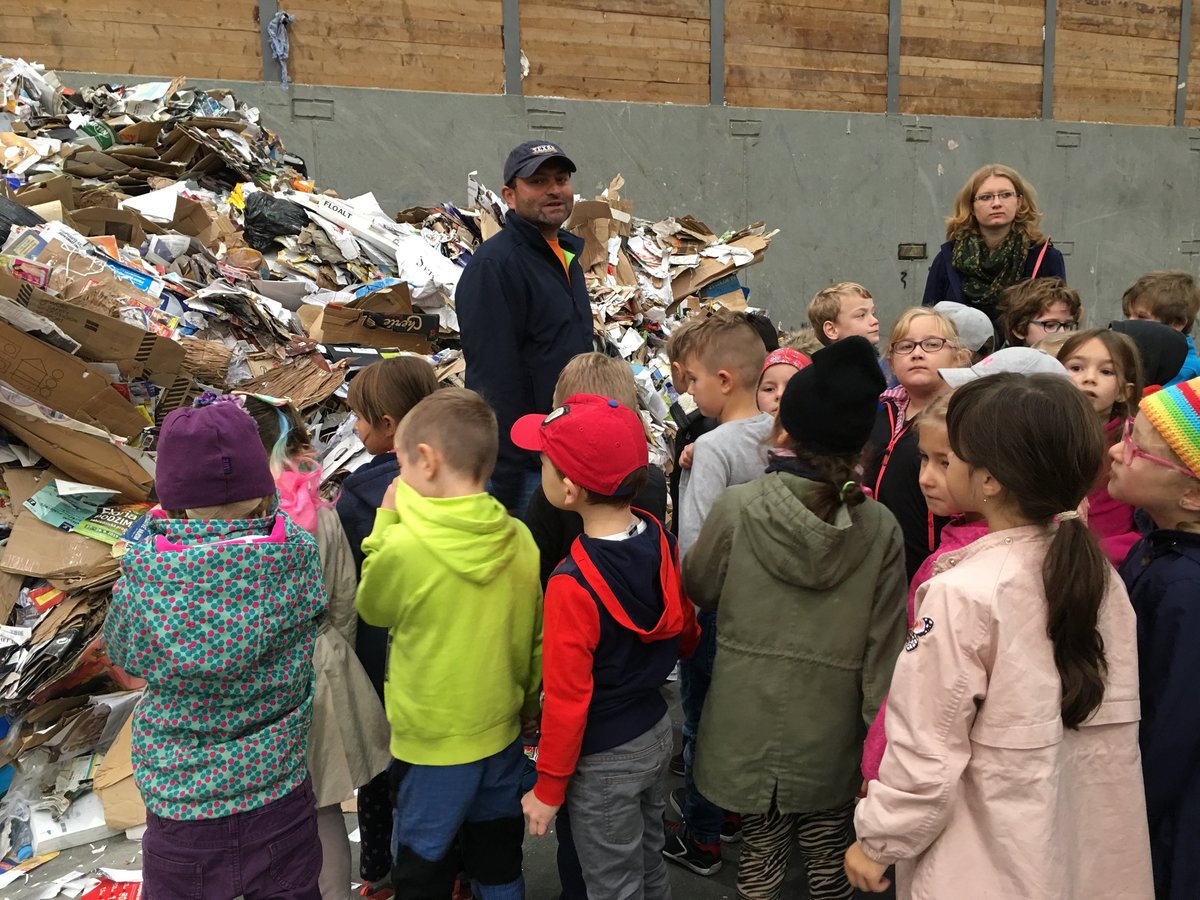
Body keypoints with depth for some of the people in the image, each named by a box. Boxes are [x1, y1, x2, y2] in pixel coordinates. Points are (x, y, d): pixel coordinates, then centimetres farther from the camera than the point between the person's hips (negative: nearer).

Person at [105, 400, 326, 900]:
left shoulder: (147, 571, -21)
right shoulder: (297, 551, -19)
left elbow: (122, 652, -2)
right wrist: (266, 510, 7)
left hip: (183, 798, -1)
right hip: (281, 788, 1)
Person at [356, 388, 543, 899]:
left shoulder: (403, 546, -24)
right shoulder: (519, 538, -8)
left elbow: (372, 607, -3)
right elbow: (535, 636, 3)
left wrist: (385, 523, -2)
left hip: (431, 743, -5)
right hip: (502, 729, 5)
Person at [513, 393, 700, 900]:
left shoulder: (572, 587, -30)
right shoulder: (660, 539, -10)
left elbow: (566, 699, -22)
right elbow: (687, 634, 5)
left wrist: (548, 788, -9)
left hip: (604, 762, -7)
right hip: (657, 730, 7)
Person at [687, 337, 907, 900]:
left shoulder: (736, 509, -15)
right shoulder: (880, 528, -12)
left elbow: (697, 590, 2)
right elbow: (884, 649, -8)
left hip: (748, 722, -1)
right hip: (831, 731, 1)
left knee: (761, 853, 16)